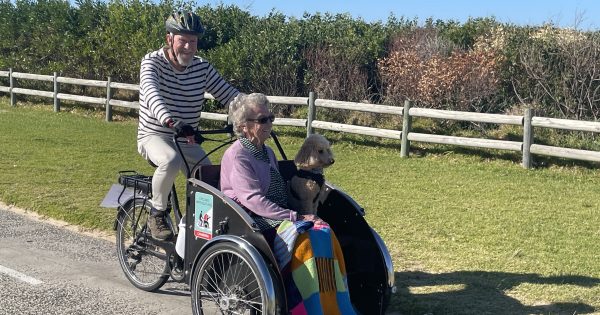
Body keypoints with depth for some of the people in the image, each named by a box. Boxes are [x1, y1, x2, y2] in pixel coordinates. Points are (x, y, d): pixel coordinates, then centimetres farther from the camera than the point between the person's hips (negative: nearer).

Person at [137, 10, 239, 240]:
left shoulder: (202, 68, -2)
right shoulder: (153, 62, -14)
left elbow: (228, 94, -8)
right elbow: (152, 94, -33)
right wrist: (171, 121, -52)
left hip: (187, 140, 4)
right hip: (154, 136, -4)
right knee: (172, 161, -36)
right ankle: (156, 214, -14)